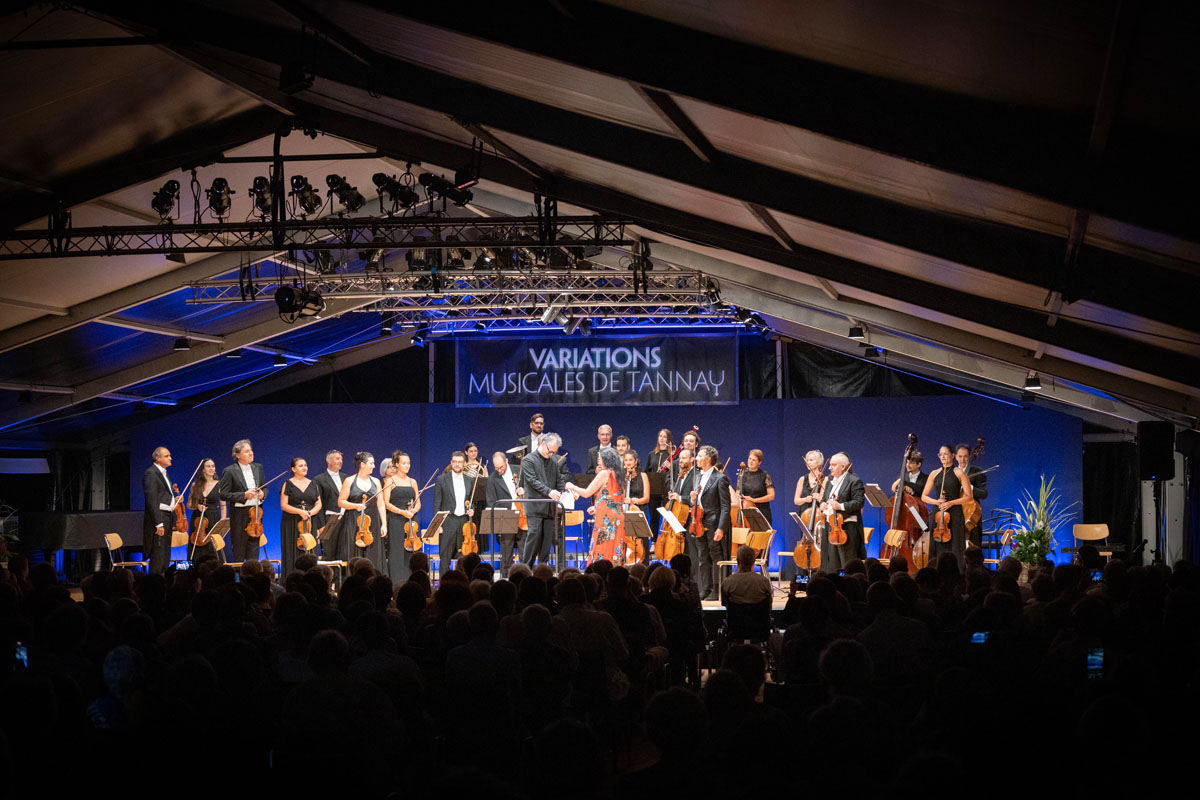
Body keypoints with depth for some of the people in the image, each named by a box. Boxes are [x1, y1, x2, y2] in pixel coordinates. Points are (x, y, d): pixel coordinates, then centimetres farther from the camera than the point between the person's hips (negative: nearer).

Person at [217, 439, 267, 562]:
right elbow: (223, 495, -10)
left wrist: (262, 493, -3)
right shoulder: (230, 471, -6)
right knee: (239, 552, 1)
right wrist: (244, 495, -18)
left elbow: (264, 487, 21)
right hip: (239, 514, -4)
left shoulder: (258, 467, 10)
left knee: (253, 552, 5)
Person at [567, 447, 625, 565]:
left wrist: (572, 487, 9)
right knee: (614, 552, 8)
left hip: (606, 518, -8)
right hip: (618, 515, 8)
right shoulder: (617, 474, 13)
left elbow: (587, 493, -9)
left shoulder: (604, 473, -10)